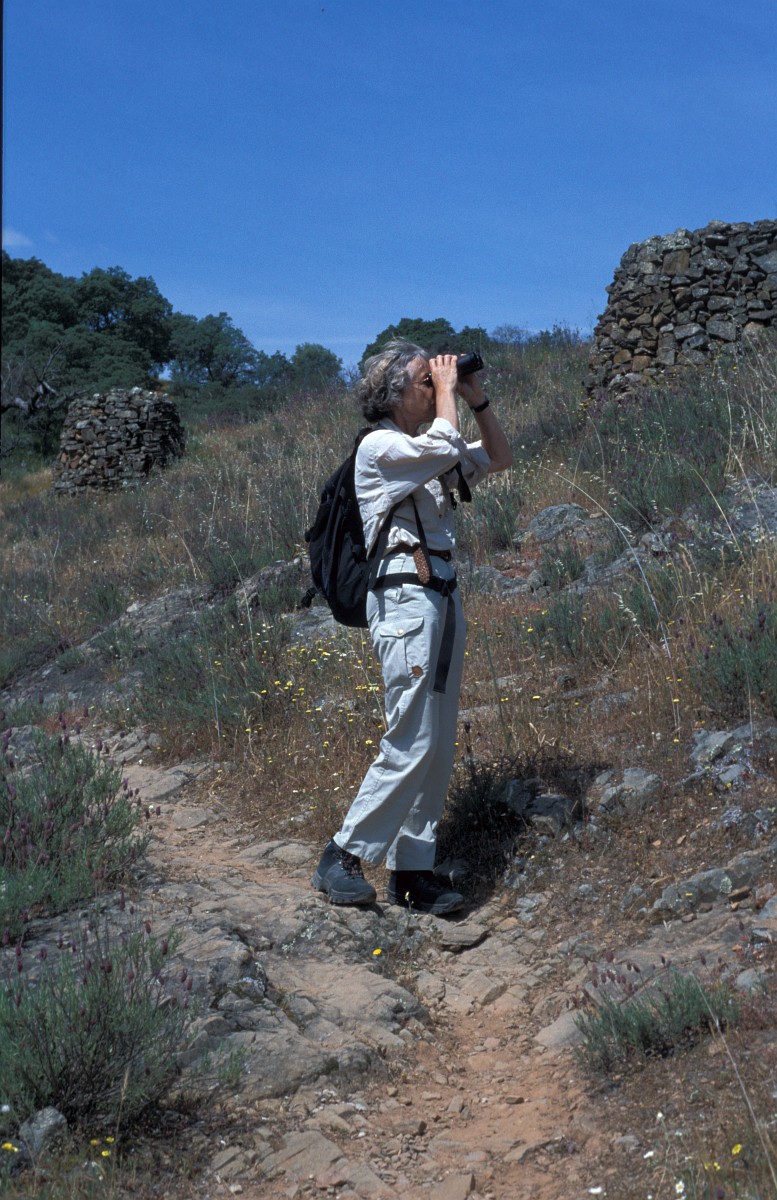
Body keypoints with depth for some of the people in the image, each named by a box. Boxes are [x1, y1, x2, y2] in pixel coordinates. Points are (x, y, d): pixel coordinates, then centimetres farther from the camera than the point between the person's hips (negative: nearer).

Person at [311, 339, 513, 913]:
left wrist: (476, 398, 14)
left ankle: (413, 870, 12)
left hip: (444, 598, 9)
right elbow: (446, 447, -20)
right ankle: (344, 856, -2)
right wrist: (448, 390, -5)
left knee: (439, 747, 7)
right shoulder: (379, 447, -5)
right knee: (411, 743, -13)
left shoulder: (427, 451, 19)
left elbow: (499, 457, 24)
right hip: (406, 600, -9)